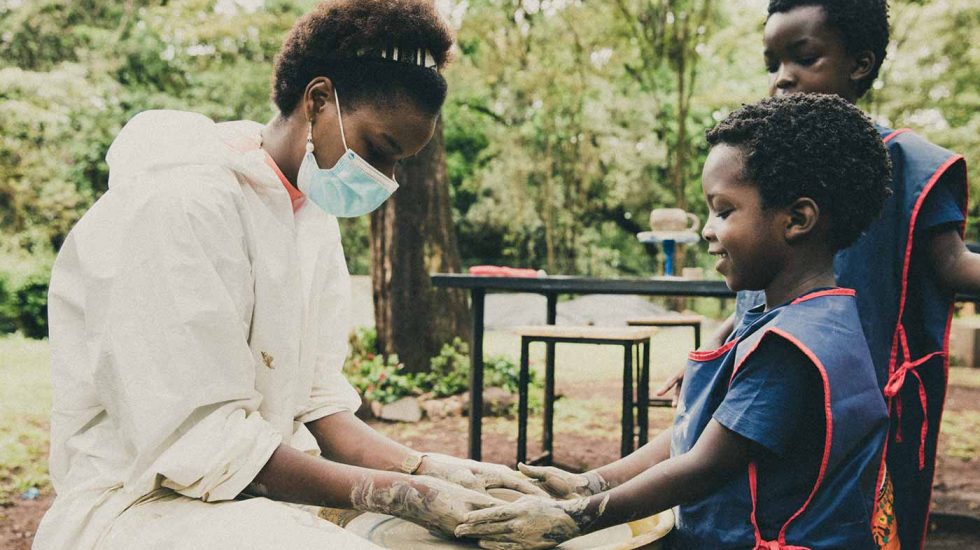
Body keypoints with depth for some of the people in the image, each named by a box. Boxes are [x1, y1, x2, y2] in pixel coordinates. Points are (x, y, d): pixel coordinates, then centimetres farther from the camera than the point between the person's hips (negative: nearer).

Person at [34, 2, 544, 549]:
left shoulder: (315, 212, 8)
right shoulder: (180, 202, -18)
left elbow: (316, 402, 4)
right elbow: (202, 442, -22)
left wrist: (428, 470, -11)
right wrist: (398, 492, -24)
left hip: (264, 490, 8)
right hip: (144, 502, -8)